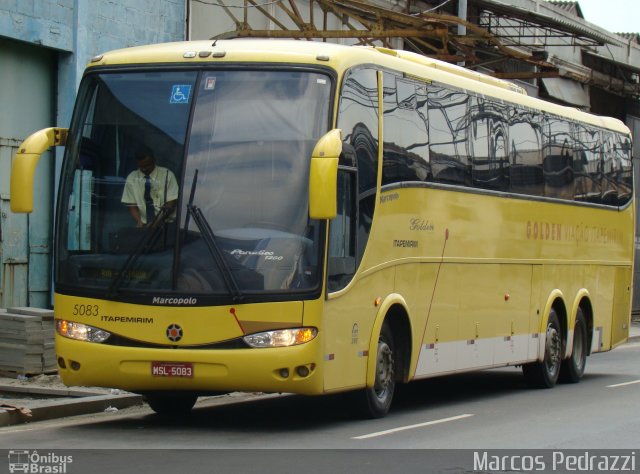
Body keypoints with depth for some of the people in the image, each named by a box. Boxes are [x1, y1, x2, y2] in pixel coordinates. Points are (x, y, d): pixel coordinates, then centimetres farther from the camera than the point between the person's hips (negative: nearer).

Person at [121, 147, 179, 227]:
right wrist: (139, 222, -14)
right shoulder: (131, 178, 4)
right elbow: (132, 206, 5)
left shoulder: (167, 175, -2)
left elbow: (172, 202, -6)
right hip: (144, 224, 2)